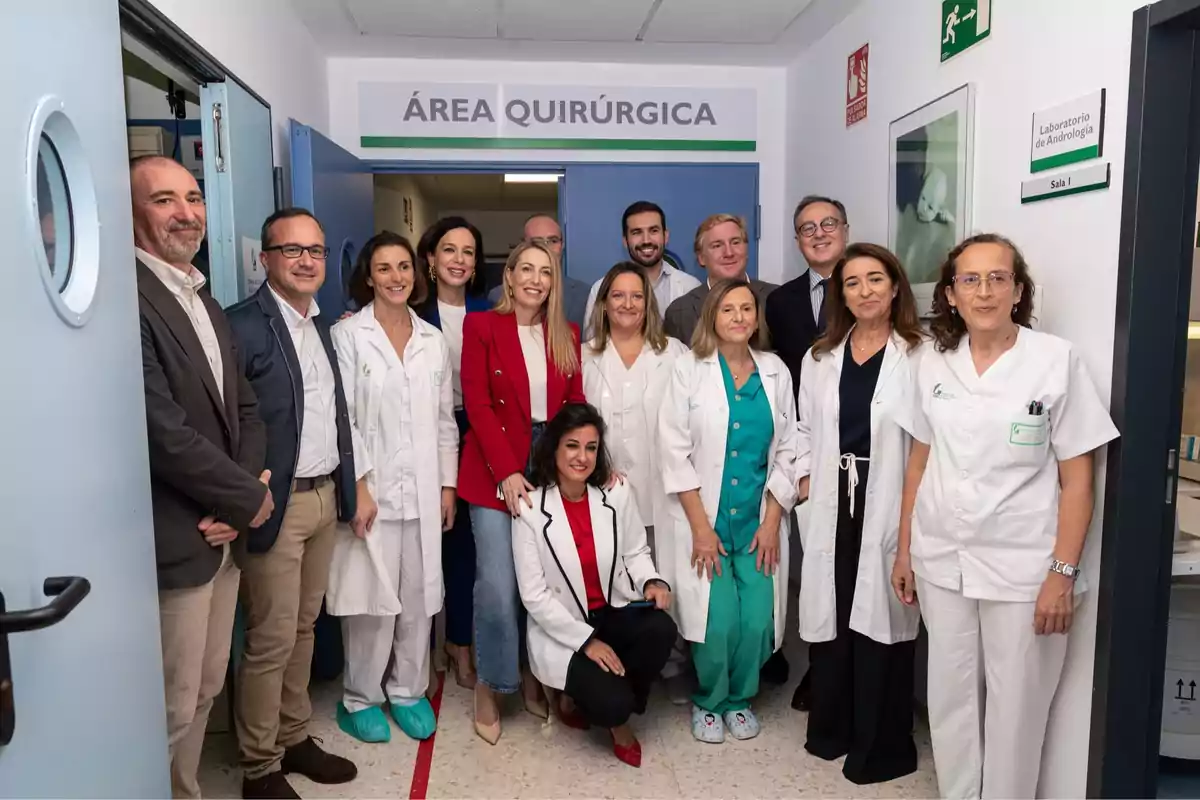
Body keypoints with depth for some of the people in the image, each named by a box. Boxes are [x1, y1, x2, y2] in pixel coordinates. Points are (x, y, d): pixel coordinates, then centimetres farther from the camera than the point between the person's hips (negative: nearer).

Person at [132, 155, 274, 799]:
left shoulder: (206, 304, 14)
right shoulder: (127, 297, -16)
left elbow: (245, 411, 12)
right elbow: (163, 432, -23)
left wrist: (235, 504, -4)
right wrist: (249, 499, -10)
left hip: (223, 531, 8)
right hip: (174, 543, -8)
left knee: (205, 691, 20)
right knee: (172, 709, 6)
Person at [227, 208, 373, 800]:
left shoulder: (320, 325, 11)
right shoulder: (243, 326, -14)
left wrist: (358, 484, 14)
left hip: (325, 495, 7)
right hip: (276, 504, -7)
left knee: (303, 628, 18)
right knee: (271, 641, 4)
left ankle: (294, 739, 34)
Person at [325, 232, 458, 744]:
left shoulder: (434, 341, 11)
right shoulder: (347, 336, -3)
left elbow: (445, 420, 12)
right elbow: (339, 419, -7)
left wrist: (448, 484, 8)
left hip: (423, 492, 4)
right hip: (370, 490, -4)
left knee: (419, 597, 10)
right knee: (371, 600, 2)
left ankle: (408, 691, 28)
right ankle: (361, 698, 22)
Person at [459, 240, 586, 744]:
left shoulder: (567, 336, 10)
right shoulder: (481, 326, -1)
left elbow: (577, 404, 8)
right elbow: (477, 405, -8)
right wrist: (507, 472, -15)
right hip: (495, 471, -3)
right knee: (497, 583, -5)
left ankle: (534, 677, 25)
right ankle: (489, 686, 14)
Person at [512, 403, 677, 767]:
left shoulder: (617, 493, -5)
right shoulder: (531, 508, -13)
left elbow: (636, 552, 7)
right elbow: (534, 596, -12)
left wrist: (651, 581, -16)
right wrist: (586, 640, -16)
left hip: (615, 612, 4)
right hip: (562, 631, -3)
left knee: (661, 629, -28)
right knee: (611, 702, -25)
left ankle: (619, 706, 2)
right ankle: (612, 713, 15)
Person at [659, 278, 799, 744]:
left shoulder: (775, 372, 5)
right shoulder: (689, 369, -4)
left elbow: (786, 452, 6)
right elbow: (675, 451, -7)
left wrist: (771, 522, -2)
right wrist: (701, 526, -11)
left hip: (760, 521, 2)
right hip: (704, 519, -2)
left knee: (756, 621, -5)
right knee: (717, 622, -8)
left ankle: (740, 698, 25)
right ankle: (708, 701, 21)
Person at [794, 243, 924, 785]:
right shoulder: (819, 359, 12)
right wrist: (806, 482, 5)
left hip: (889, 507, -4)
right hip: (832, 504, 5)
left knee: (879, 616, 2)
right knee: (828, 615, 11)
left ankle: (881, 746, 20)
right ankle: (832, 729, 30)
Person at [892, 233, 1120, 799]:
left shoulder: (1056, 360, -7)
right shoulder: (933, 362, 3)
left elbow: (1077, 477, -6)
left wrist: (1063, 572, -11)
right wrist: (904, 550, 9)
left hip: (1022, 566, -3)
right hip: (942, 561, 3)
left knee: (1014, 708, 10)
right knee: (949, 699, 15)